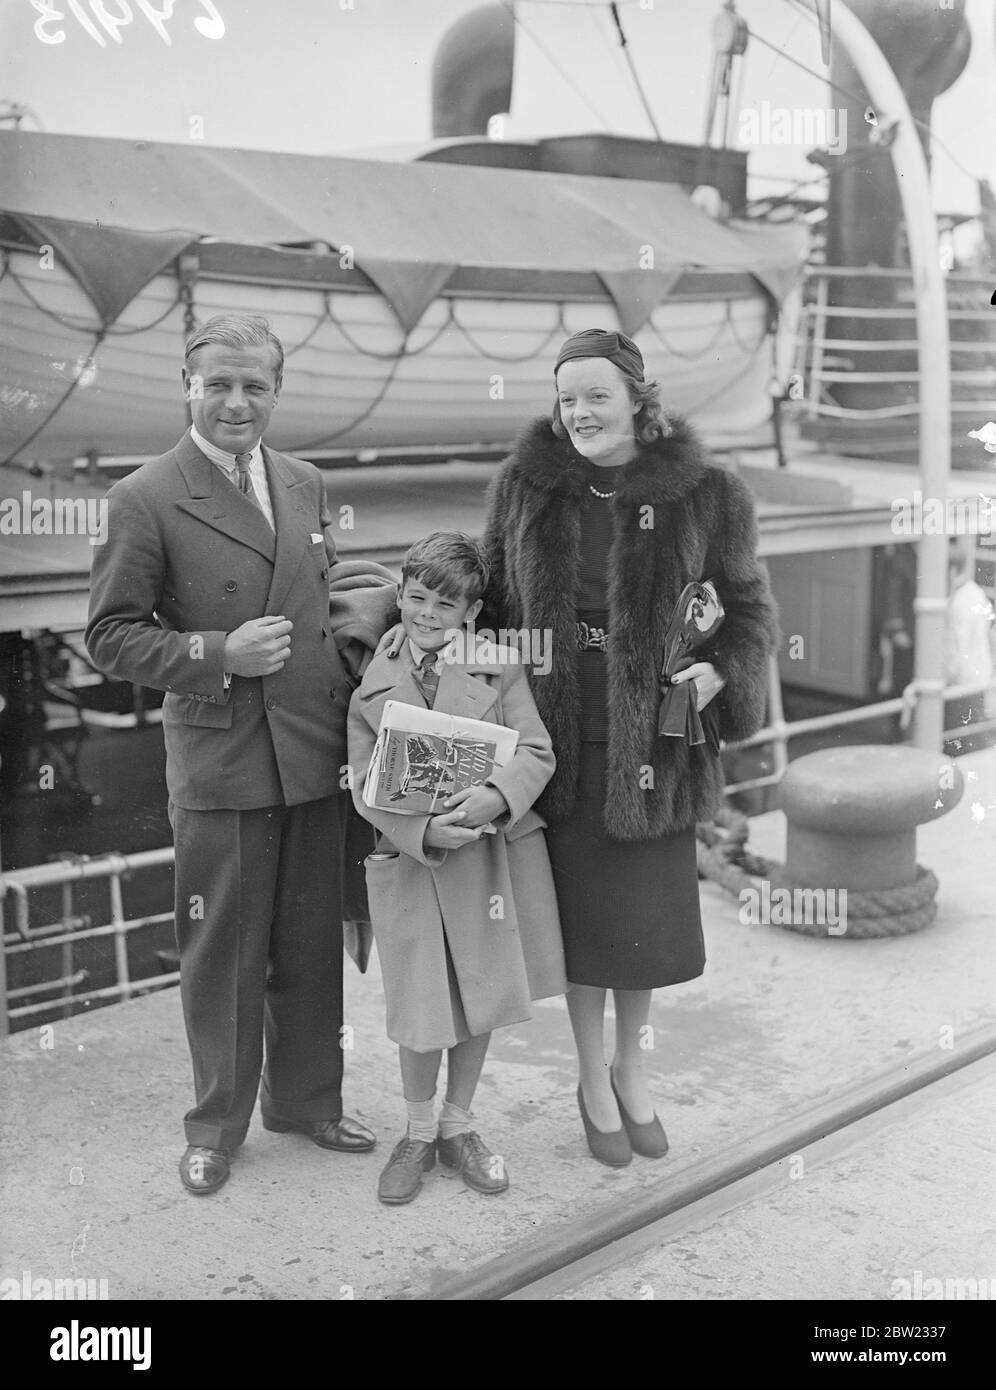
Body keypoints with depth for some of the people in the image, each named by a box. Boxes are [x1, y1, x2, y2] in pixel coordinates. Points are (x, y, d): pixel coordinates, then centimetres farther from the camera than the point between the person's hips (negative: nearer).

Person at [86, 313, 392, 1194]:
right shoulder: (146, 500, -8)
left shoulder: (305, 484, 9)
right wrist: (218, 653, -20)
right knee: (223, 954, 7)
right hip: (219, 763, -5)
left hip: (316, 755, 5)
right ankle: (217, 1125, 27)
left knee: (314, 945, 15)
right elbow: (110, 635, -8)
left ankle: (307, 1099, 35)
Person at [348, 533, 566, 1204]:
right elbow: (365, 785, -2)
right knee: (421, 1011, 3)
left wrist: (493, 796, -25)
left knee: (482, 999, 13)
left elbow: (536, 752, -5)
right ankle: (418, 1134, 28)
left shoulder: (499, 665, 0)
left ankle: (458, 1127, 34)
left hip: (493, 854, 1)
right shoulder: (373, 684, 3)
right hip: (410, 859, 0)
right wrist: (423, 830, -19)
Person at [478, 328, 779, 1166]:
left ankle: (631, 1069, 37)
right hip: (561, 736, 0)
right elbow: (496, 598, 7)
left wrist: (720, 671, -14)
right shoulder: (526, 486, -2)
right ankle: (592, 1078, 32)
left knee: (648, 907, 11)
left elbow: (749, 607, 5)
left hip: (654, 738, 0)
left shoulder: (702, 496, -5)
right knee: (580, 910, 10)